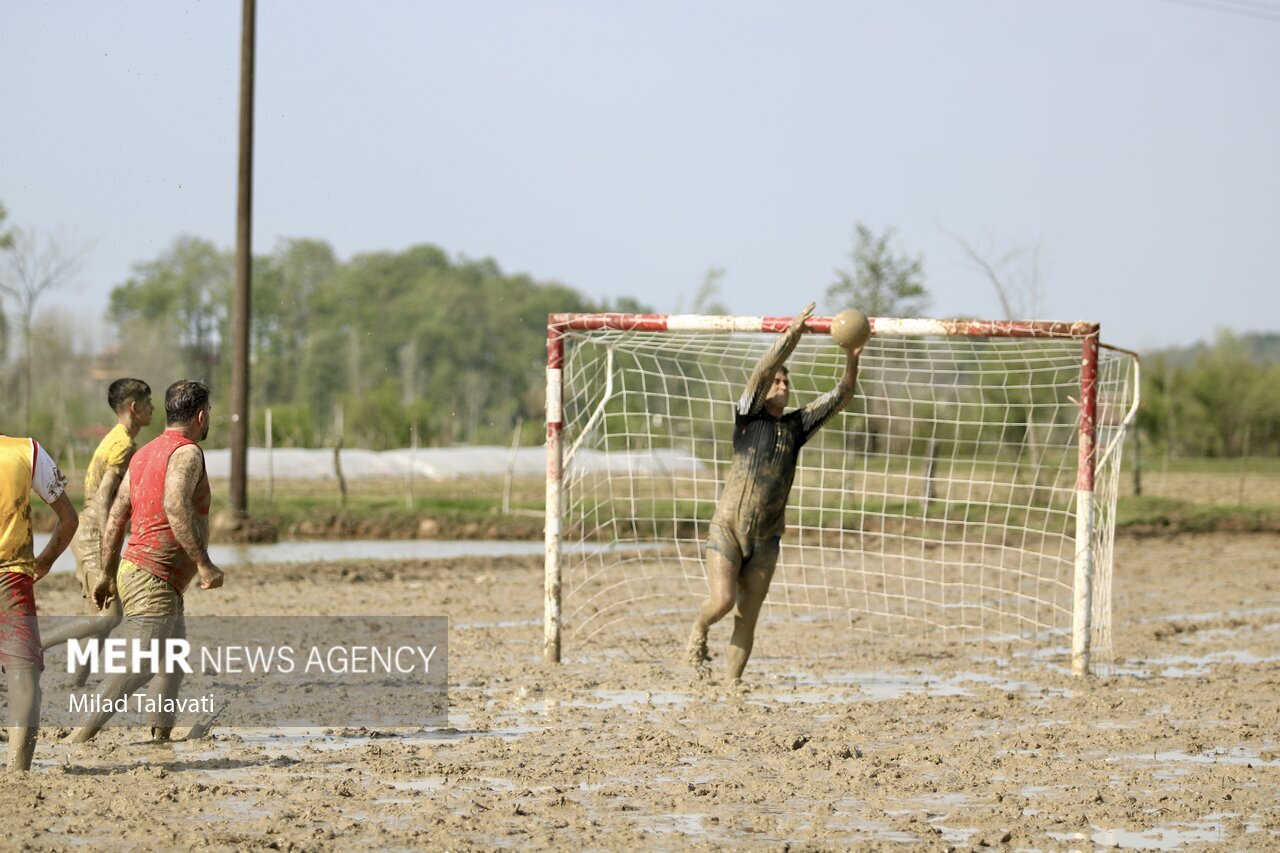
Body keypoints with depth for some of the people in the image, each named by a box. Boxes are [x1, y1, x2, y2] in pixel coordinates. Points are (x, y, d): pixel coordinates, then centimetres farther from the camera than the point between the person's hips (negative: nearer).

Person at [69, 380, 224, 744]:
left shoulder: (144, 453, 15)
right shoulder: (186, 453, -10)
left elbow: (115, 519, 15)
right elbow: (175, 507, -28)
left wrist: (108, 574, 20)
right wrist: (203, 563, -29)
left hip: (132, 572, 10)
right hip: (153, 580, -10)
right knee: (139, 665, -17)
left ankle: (161, 734, 23)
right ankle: (82, 736, -25)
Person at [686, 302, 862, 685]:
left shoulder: (796, 426, 9)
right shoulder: (748, 417, -2)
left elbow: (842, 395, 4)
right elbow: (763, 370, -16)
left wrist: (852, 358, -12)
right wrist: (792, 333, -23)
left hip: (765, 538, 4)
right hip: (727, 528, -4)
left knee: (748, 616, 3)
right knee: (723, 600, -17)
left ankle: (732, 682, 12)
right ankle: (699, 630, 15)